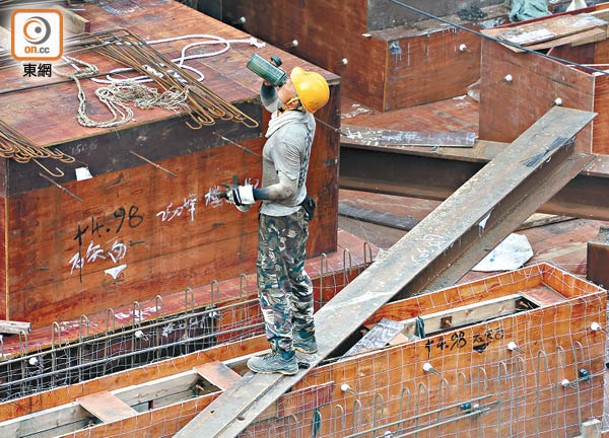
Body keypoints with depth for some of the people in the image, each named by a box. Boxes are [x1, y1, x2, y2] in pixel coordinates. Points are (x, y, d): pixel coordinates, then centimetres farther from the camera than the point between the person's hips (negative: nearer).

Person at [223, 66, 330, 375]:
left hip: (279, 217, -9)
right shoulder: (306, 119, -4)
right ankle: (305, 335, 40)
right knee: (295, 272, 24)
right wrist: (267, 79, 0)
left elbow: (287, 188, -28)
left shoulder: (287, 137, -32)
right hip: (298, 210, 9)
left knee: (272, 282, 0)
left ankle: (284, 355, 5)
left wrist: (251, 194, -22)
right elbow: (269, 103, 17)